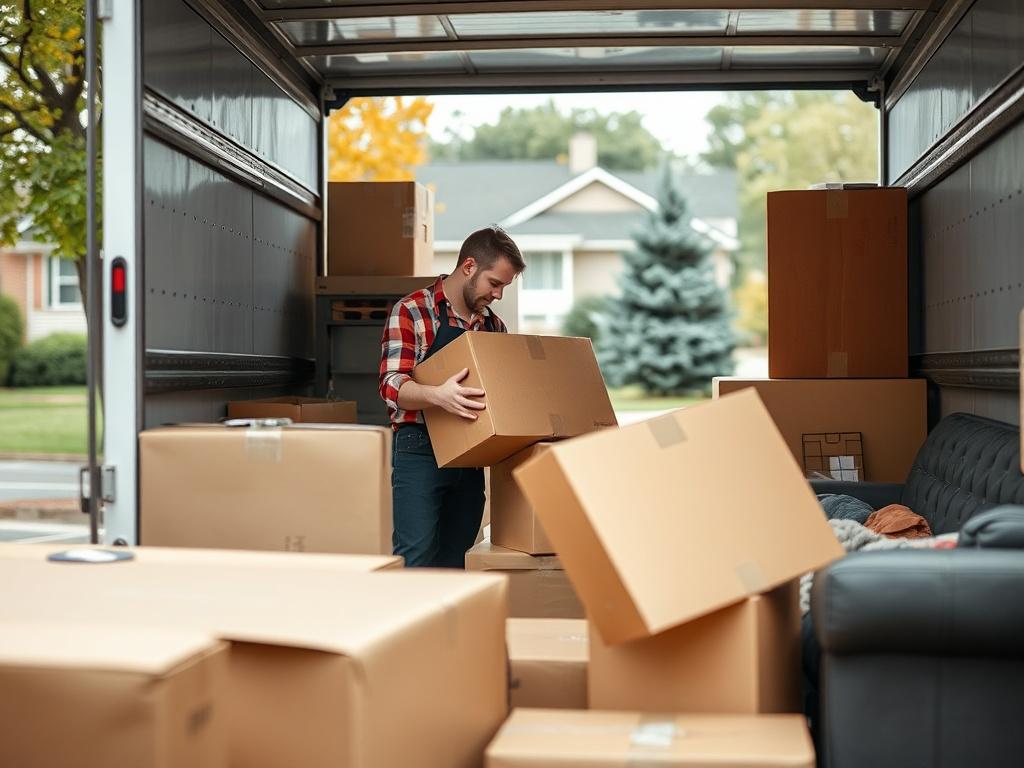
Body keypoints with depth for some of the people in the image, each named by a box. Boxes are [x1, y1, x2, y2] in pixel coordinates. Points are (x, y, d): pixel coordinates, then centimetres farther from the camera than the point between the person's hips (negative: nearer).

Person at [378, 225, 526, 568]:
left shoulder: (494, 326, 15)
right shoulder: (412, 312, -5)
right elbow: (392, 385, -14)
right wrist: (437, 395, -34)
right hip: (420, 452, -6)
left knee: (455, 562, 6)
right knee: (416, 561, -10)